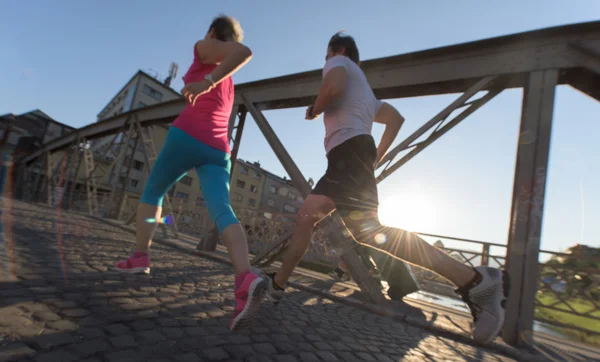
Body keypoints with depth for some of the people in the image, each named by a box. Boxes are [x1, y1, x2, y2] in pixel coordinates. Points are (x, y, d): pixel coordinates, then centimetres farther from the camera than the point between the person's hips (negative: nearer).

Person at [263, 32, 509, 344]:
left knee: (370, 232, -23)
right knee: (305, 216, 6)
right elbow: (395, 118, 31)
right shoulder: (361, 87, 37)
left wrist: (313, 110, 8)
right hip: (344, 159, 10)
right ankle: (277, 283, 13)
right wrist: (376, 158, 25)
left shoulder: (339, 62, 14)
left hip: (350, 150, -10)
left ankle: (476, 280, -20)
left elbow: (333, 87, -13)